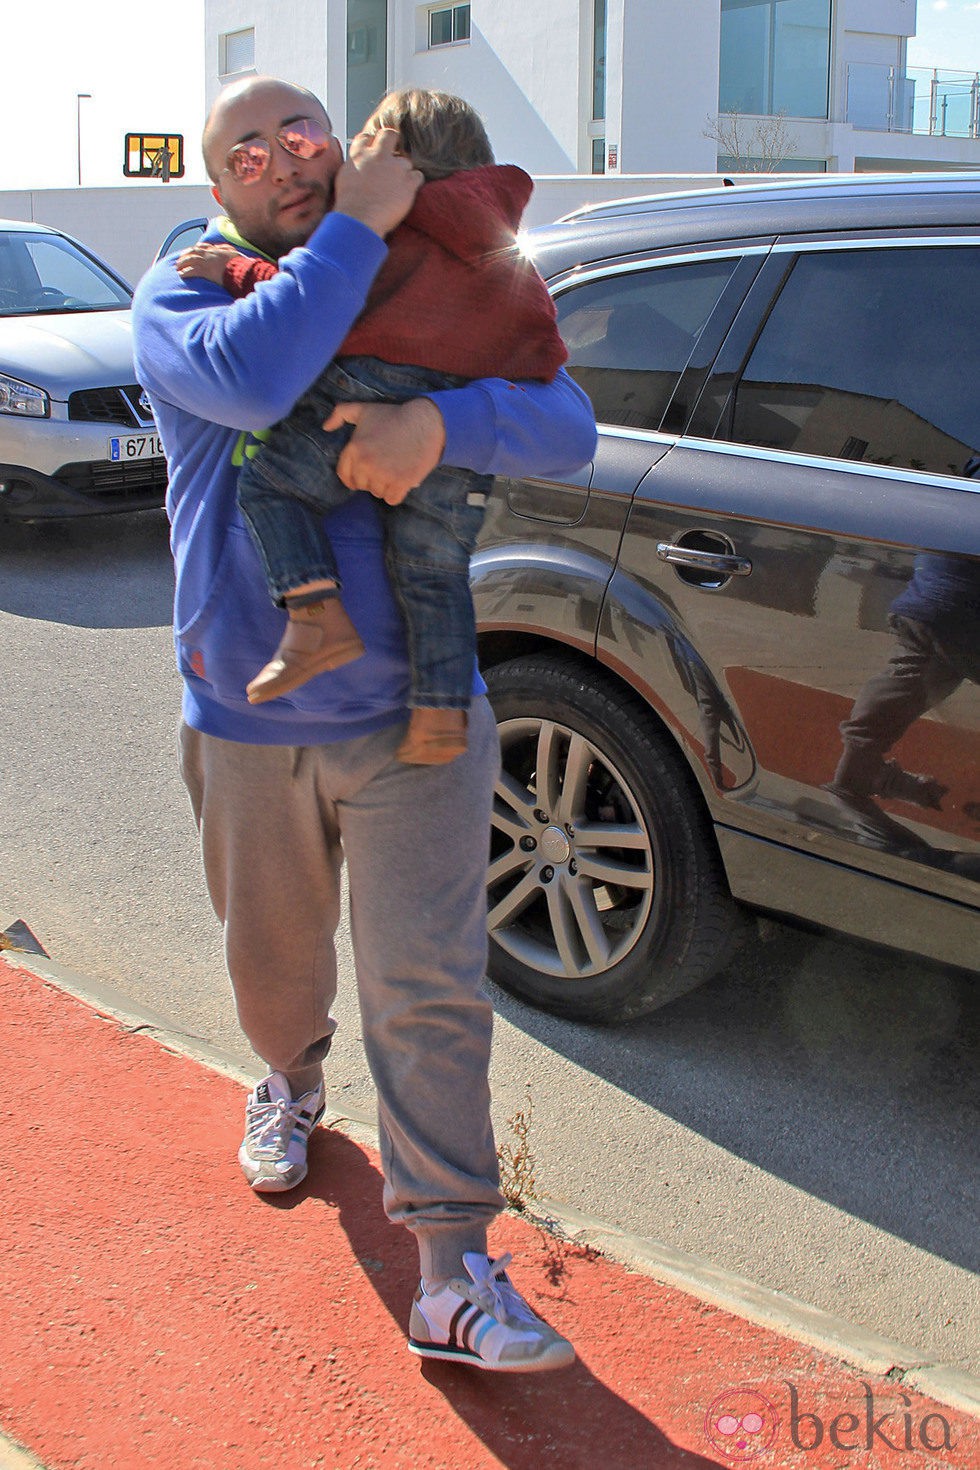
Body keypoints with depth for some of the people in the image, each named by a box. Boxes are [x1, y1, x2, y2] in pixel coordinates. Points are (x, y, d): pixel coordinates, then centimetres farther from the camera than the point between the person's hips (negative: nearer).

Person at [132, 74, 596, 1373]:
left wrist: (440, 421, -28)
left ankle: (453, 1279, 3)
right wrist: (359, 227, -23)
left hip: (415, 723, 0)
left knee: (430, 991, -5)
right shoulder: (179, 297, -3)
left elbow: (566, 427, -9)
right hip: (248, 729, 1)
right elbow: (249, 377, -28)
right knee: (275, 962, 20)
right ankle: (292, 1083, 54)